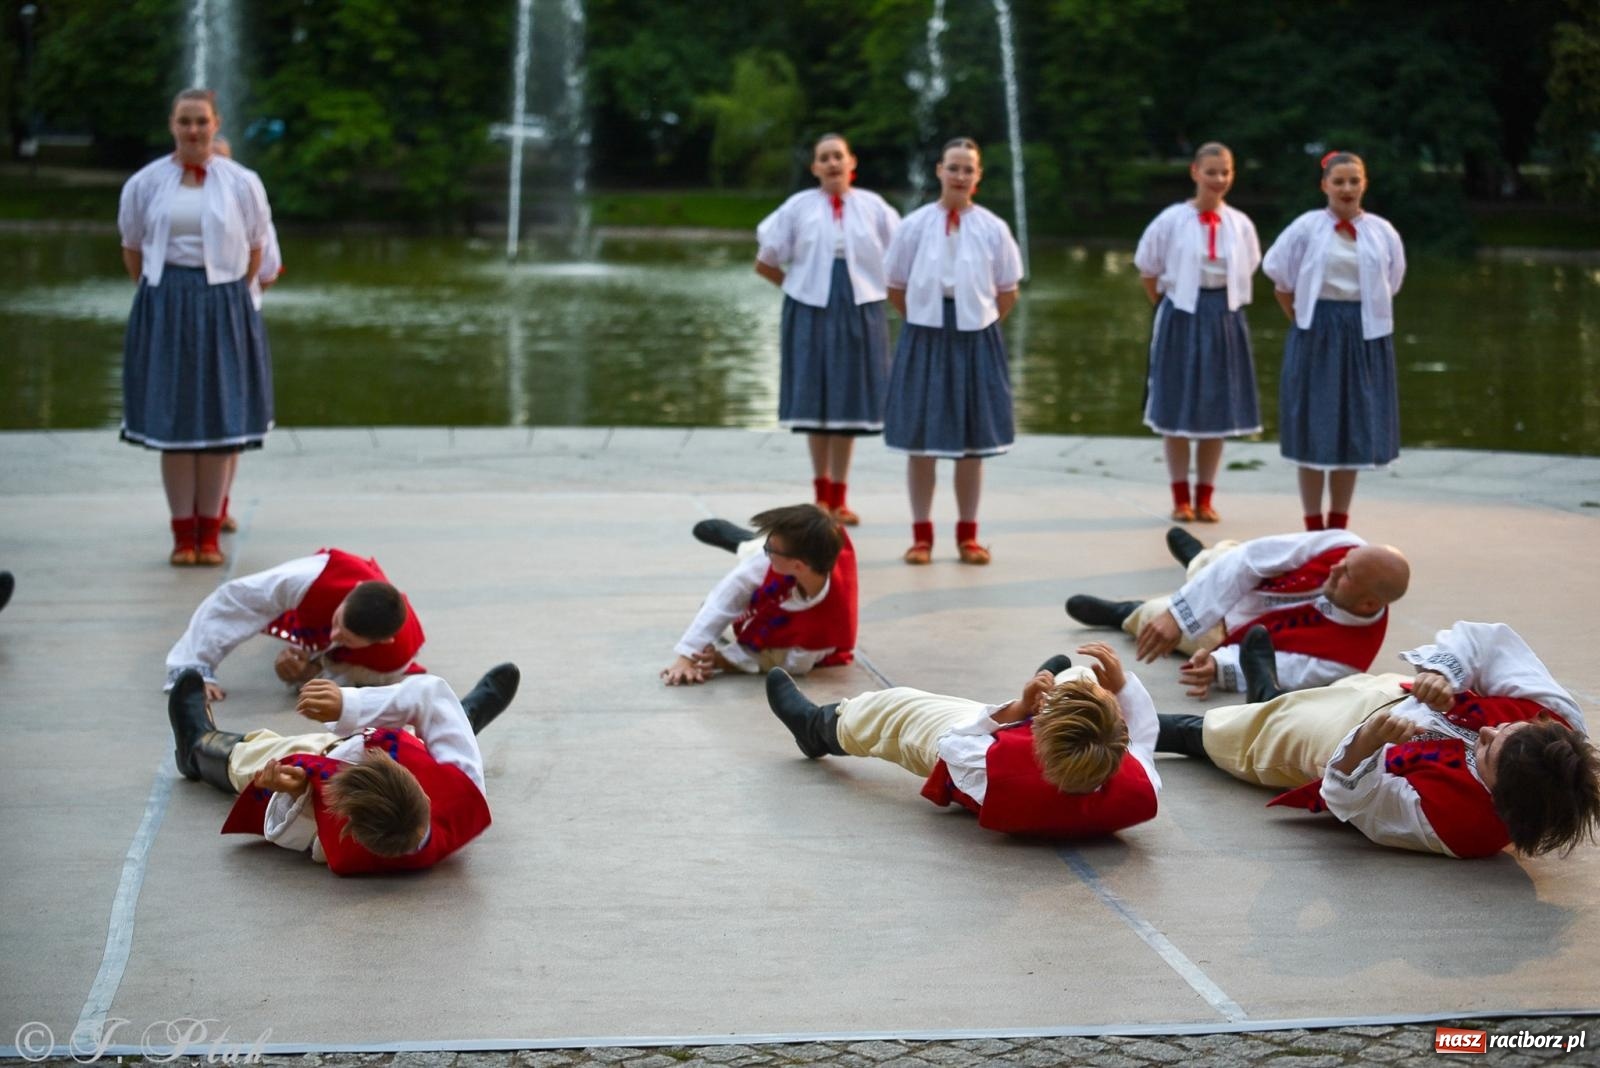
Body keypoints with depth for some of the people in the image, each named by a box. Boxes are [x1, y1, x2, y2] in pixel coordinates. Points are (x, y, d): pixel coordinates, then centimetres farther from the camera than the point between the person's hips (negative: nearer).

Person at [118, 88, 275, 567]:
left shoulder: (242, 184, 3)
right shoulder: (146, 183, 5)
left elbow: (255, 250, 10)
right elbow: (132, 248, 12)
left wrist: (226, 294, 7)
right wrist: (163, 294, 8)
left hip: (224, 308, 0)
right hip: (164, 309, 0)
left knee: (221, 420, 0)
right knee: (172, 422, 0)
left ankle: (210, 532, 9)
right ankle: (183, 534, 6)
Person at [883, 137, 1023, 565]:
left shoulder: (993, 229, -1)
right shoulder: (914, 225, -1)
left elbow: (1007, 293, 8)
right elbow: (897, 290, 7)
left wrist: (978, 323, 8)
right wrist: (928, 321, 7)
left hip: (976, 340, 0)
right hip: (924, 338, 0)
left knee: (973, 442, 6)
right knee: (921, 440, 2)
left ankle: (968, 535, 16)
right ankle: (922, 534, 12)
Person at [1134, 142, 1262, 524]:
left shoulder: (1240, 224, 1)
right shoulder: (1172, 220, -7)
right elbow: (1148, 268, 4)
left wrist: (1222, 305, 9)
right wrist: (1167, 305, 6)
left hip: (1225, 319, 3)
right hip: (1182, 318, -3)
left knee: (1218, 409, 7)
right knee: (1178, 409, 3)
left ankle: (1204, 498, 17)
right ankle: (1181, 498, 13)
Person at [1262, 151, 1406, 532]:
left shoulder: (1382, 232, 1)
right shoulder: (1307, 228, -5)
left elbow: (1390, 284, 12)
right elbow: (1282, 282, 3)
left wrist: (1356, 319, 9)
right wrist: (1304, 323, 5)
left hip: (1364, 335, 2)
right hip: (1316, 334, -2)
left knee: (1354, 429, 8)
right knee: (1314, 429, 1)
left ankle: (1339, 525, 20)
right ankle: (1313, 527, 9)